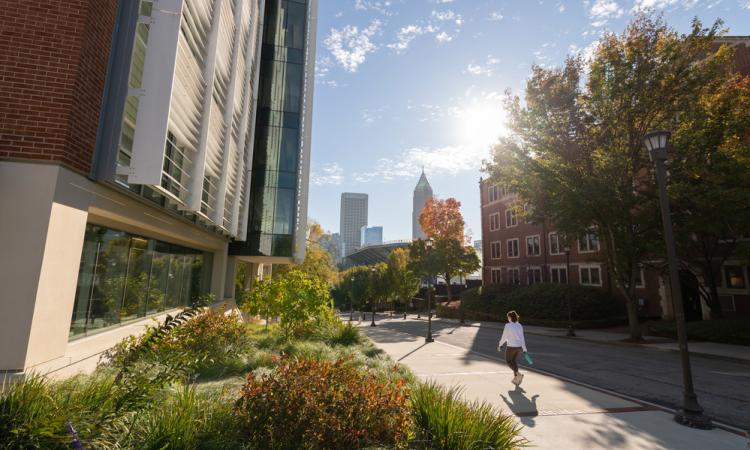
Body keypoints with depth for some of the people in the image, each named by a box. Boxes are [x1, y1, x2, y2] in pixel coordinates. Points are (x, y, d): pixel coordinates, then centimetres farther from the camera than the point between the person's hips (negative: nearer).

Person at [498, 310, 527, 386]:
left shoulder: (507, 325, -14)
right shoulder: (520, 326, 2)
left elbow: (504, 337, -7)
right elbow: (522, 338, 3)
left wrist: (500, 345, 7)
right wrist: (524, 349, 9)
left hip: (511, 347, -6)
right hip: (519, 347, 6)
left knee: (508, 361, 14)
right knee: (513, 361, 22)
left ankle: (518, 374, -5)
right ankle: (516, 379, 23)